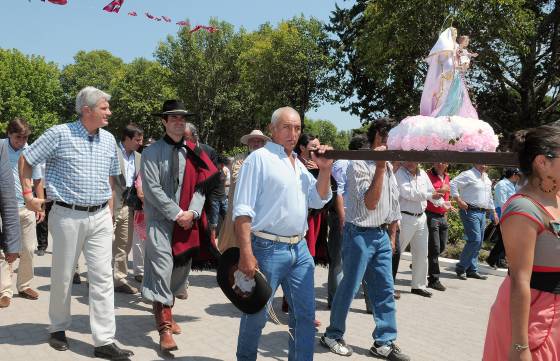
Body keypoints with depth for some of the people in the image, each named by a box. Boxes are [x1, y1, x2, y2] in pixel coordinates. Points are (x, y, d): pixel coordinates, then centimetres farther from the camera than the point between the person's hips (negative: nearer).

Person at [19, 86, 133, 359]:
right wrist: (28, 195, -1)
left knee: (102, 277, 0)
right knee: (62, 275, 8)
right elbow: (25, 160, 2)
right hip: (68, 216, -3)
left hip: (100, 217, 4)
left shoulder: (109, 140, 8)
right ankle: (58, 328, 30)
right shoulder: (60, 134, -7)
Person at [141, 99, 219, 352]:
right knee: (162, 267, -13)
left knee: (181, 269, 12)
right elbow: (152, 188, -10)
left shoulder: (193, 153, 7)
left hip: (187, 221, 5)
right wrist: (177, 214, -15)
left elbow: (201, 186, 5)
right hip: (160, 220, -4)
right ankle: (164, 327, -10)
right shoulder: (152, 152, -4)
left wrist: (192, 212, -11)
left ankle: (165, 312, 34)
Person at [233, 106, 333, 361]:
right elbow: (243, 209, -13)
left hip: (300, 249, 7)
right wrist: (246, 254, -20)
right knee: (256, 314, 6)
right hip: (267, 249, -7)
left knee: (305, 314, 10)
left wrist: (325, 170, -1)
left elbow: (318, 200, 14)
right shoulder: (259, 158, -7)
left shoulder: (299, 164, 15)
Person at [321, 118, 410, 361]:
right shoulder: (359, 164, -13)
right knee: (349, 287, 2)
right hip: (360, 235, -8)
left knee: (385, 290, 7)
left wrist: (392, 236, 18)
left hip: (382, 235, 8)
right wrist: (380, 167, -22)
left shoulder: (389, 167, 12)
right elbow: (370, 203, -20)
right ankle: (332, 335, 18)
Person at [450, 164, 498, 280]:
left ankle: (472, 270, 16)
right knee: (475, 240, -14)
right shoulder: (469, 175, -7)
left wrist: (493, 212, 24)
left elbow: (489, 197, 27)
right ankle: (460, 268, -3)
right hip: (470, 211, -8)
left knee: (478, 242, 8)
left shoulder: (486, 178, 19)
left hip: (482, 213, 8)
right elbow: (452, 184, -16)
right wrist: (459, 201, -18)